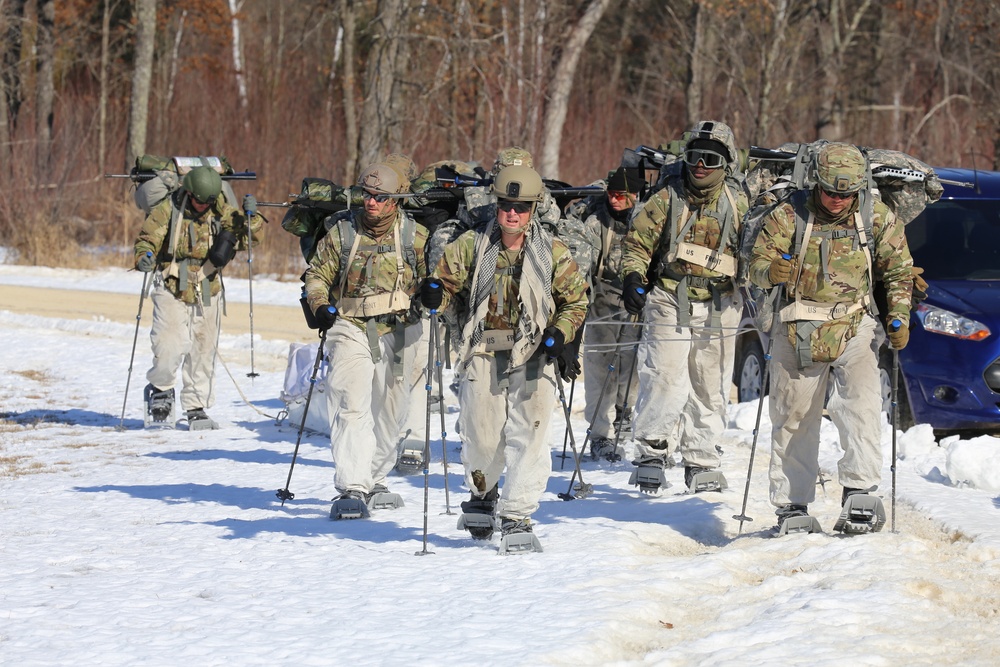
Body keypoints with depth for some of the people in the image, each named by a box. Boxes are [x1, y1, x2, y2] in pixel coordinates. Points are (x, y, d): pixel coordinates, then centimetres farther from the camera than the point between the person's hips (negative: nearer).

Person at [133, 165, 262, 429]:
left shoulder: (222, 212, 1)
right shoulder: (167, 211, -8)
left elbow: (248, 238, 2)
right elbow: (147, 239, -8)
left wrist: (250, 217, -17)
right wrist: (144, 257, -29)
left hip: (207, 293, 4)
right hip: (172, 290, -3)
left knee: (203, 351, 8)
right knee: (170, 345, -16)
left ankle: (196, 409, 20)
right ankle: (160, 388, 13)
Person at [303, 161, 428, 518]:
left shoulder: (414, 235, 0)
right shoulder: (341, 231, -2)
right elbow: (318, 273, 6)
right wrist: (320, 304, -12)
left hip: (397, 331, 2)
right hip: (350, 328, -2)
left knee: (389, 410, 12)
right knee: (352, 408, -17)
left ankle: (375, 481, 30)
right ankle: (351, 490, -23)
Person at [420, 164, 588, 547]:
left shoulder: (552, 253, 2)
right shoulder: (473, 246, 3)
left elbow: (576, 300, 9)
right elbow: (447, 280, 9)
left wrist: (559, 334, -7)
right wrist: (435, 295, -15)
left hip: (531, 358, -1)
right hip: (482, 356, 1)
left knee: (528, 438, -9)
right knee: (481, 438, 6)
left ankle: (517, 516, -2)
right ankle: (482, 494, 35)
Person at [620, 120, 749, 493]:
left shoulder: (737, 204, 6)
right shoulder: (668, 199, 1)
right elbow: (638, 241, 5)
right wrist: (633, 277, -9)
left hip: (718, 310, 2)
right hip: (669, 304, -2)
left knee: (710, 389, 7)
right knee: (664, 381, -12)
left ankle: (702, 464, 16)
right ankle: (651, 454, -2)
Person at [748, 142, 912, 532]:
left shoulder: (877, 217, 2)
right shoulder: (789, 216, -2)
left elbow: (898, 270, 9)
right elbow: (757, 265, -1)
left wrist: (899, 318, -4)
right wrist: (773, 271, -25)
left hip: (855, 327, 0)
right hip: (799, 331, 0)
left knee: (862, 403, -21)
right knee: (794, 419, 4)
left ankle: (859, 489, -26)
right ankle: (791, 505, 14)